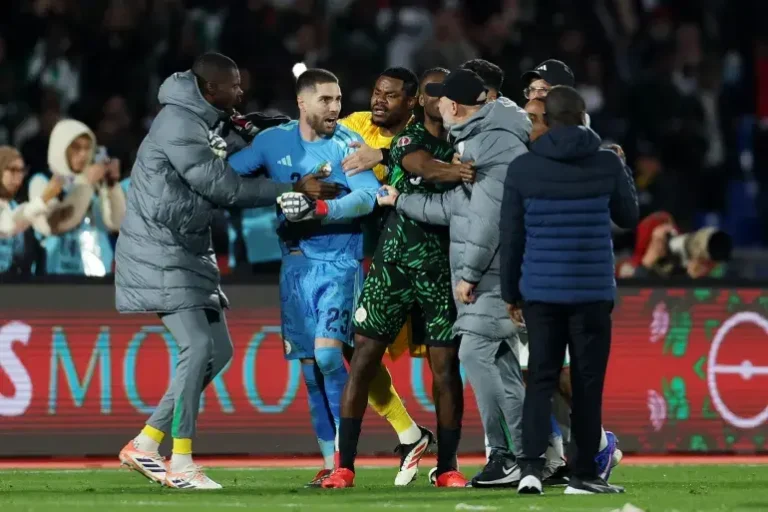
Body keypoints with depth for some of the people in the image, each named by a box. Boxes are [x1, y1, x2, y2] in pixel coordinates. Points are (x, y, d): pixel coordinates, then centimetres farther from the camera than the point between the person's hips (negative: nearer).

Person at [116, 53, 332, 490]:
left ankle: (145, 445, 13)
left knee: (219, 351, 8)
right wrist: (294, 189, -18)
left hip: (189, 252, 10)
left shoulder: (203, 125, 16)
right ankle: (181, 464, -12)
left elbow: (222, 180, 13)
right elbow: (219, 185, -20)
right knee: (198, 348, -16)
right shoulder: (180, 124, -16)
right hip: (162, 252, -10)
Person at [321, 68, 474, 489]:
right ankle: (344, 465, 1)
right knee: (364, 358, -3)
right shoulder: (408, 140, -3)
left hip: (444, 266, 2)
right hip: (396, 260, -2)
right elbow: (425, 166, -23)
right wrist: (462, 172, -38)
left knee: (446, 365, 0)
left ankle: (447, 467, 8)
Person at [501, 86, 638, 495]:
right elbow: (629, 217, 10)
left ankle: (532, 466, -11)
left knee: (540, 379, 5)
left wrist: (510, 293, 11)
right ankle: (583, 473, 10)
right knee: (587, 383, 7)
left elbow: (511, 236, 1)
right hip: (592, 292, -1)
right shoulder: (607, 165, -4)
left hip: (540, 292, 1)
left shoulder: (522, 168, -2)